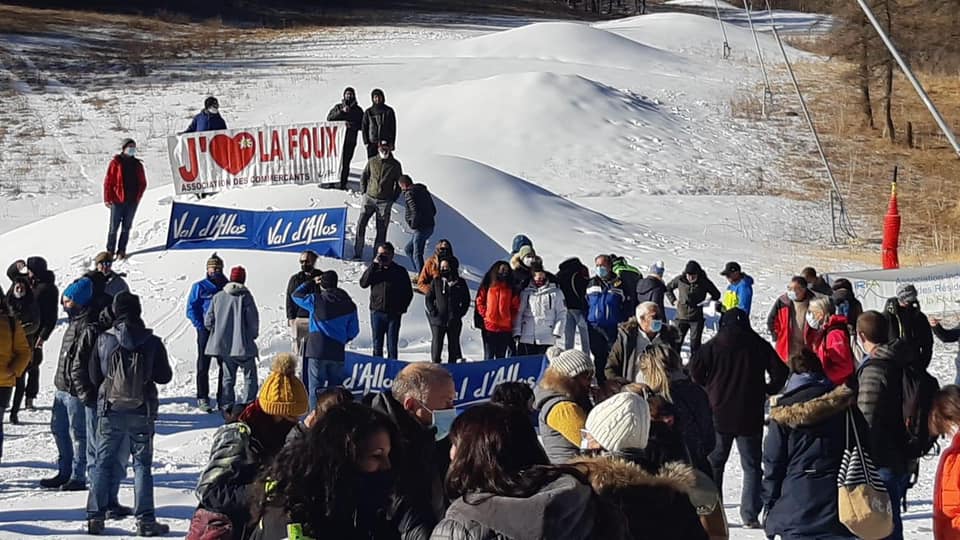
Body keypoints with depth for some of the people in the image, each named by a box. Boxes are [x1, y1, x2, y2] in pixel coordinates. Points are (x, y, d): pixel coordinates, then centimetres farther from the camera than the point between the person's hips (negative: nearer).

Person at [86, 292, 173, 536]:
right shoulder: (152, 342, -7)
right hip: (142, 412, -1)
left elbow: (94, 376, 3)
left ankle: (96, 517, 7)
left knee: (103, 462, 9)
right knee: (142, 464, 6)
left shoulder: (103, 340, -5)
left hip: (110, 410, 1)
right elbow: (165, 376, 0)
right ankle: (145, 520, 2)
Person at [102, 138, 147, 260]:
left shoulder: (137, 164, 10)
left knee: (126, 227, 8)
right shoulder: (116, 162, -3)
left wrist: (138, 196, 4)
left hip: (132, 201, 4)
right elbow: (108, 181, -4)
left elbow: (142, 182, 17)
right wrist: (107, 199, -8)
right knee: (114, 227, -1)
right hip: (117, 200, -4)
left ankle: (121, 250, 16)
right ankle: (110, 250, 8)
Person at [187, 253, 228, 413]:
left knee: (225, 366, 3)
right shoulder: (200, 287, 0)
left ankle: (223, 399, 11)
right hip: (206, 332, -3)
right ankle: (202, 398, 5)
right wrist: (202, 326, -12)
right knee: (203, 366, 0)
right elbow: (191, 309, -2)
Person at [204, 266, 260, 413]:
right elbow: (253, 320, -8)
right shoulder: (245, 296, -8)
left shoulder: (218, 296, 3)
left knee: (228, 377, 13)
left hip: (223, 345, 4)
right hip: (243, 344, -4)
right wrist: (253, 335, 10)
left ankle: (226, 407, 8)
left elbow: (208, 321, 4)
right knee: (250, 376, 6)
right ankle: (248, 406, -4)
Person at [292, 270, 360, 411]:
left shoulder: (316, 300, -6)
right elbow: (354, 331, 11)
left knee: (316, 387, -1)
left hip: (317, 351, -3)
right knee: (335, 387, 14)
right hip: (338, 352, 3)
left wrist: (312, 283, 20)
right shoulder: (349, 304, 5)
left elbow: (296, 295, 11)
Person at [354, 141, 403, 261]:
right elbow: (364, 176, 16)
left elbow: (399, 184, 9)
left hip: (385, 202, -1)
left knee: (381, 229, 0)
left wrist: (393, 199, 3)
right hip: (370, 198, 1)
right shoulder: (372, 161, 4)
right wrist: (364, 192, 7)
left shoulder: (395, 165, 1)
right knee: (361, 224, -8)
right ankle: (357, 253, -2)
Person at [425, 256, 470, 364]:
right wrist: (432, 311, -4)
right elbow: (428, 298, 9)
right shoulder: (436, 282, 4)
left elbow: (466, 301, 11)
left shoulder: (460, 283, 4)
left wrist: (460, 313, 0)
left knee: (453, 344, 8)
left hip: (454, 321, 1)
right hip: (438, 319, -1)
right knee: (437, 343, -4)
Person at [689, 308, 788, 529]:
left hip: (719, 414, 0)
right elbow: (780, 372, -3)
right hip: (750, 418, 0)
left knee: (713, 463, 11)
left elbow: (695, 370, -10)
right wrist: (767, 391, 13)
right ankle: (750, 514, 0)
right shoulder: (759, 345, -1)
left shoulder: (714, 345, -4)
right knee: (752, 466, 8)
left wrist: (708, 389, 7)